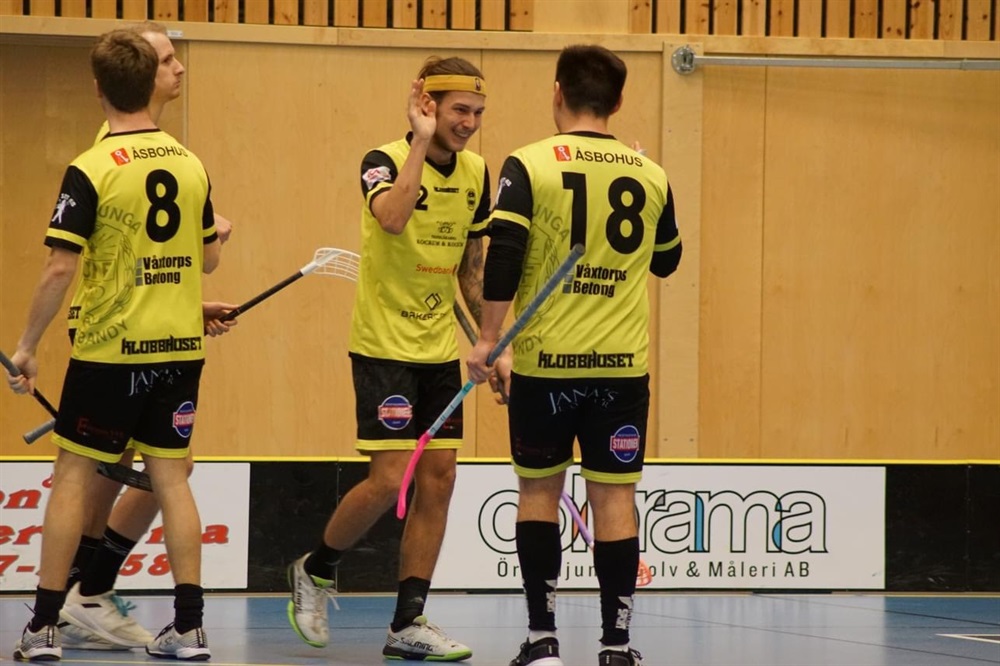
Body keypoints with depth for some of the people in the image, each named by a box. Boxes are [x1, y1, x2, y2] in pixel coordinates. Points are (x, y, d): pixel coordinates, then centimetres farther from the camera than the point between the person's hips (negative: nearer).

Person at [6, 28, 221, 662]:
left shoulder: (91, 171, -13)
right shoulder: (192, 165, 3)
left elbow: (60, 270, -15)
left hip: (110, 350, -4)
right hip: (181, 347, 4)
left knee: (73, 474, 5)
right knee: (171, 476, 8)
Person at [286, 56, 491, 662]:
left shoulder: (476, 173, 6)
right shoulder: (385, 162, -12)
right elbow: (392, 217, -35)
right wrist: (421, 143, -29)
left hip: (440, 349, 6)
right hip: (384, 345, -6)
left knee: (438, 477, 2)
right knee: (391, 480, -11)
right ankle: (316, 571, 15)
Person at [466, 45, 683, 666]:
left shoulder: (529, 165, -6)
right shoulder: (650, 176, 4)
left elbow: (503, 258, -13)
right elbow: (666, 261, 19)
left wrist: (488, 339, -5)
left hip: (545, 362, -1)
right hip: (621, 363, 1)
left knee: (540, 491, 11)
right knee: (615, 497, 4)